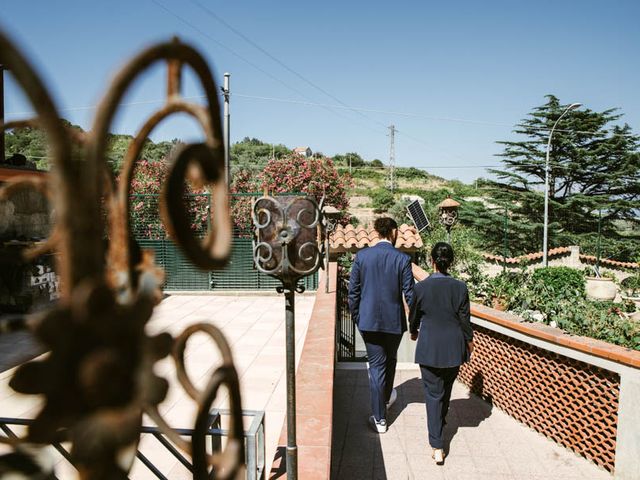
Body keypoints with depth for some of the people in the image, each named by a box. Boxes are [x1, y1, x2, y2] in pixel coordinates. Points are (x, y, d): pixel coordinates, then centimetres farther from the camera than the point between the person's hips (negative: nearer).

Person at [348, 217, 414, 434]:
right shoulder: (402, 259, -12)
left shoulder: (362, 256, -7)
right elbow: (410, 294, -9)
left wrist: (356, 317, 10)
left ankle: (380, 419, 13)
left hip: (368, 320, 0)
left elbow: (353, 290, -2)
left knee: (376, 365, 8)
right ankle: (386, 397, 48)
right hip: (394, 321, 0)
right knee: (390, 360, 24)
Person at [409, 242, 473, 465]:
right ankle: (440, 422, 47)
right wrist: (469, 340, 17)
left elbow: (413, 315, 2)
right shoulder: (460, 287, -9)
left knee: (433, 393, 4)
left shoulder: (420, 287, -12)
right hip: (454, 348, 2)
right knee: (446, 389, 23)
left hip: (429, 348, -2)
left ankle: (437, 447, 0)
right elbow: (464, 319, -2)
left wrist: (413, 332, 24)